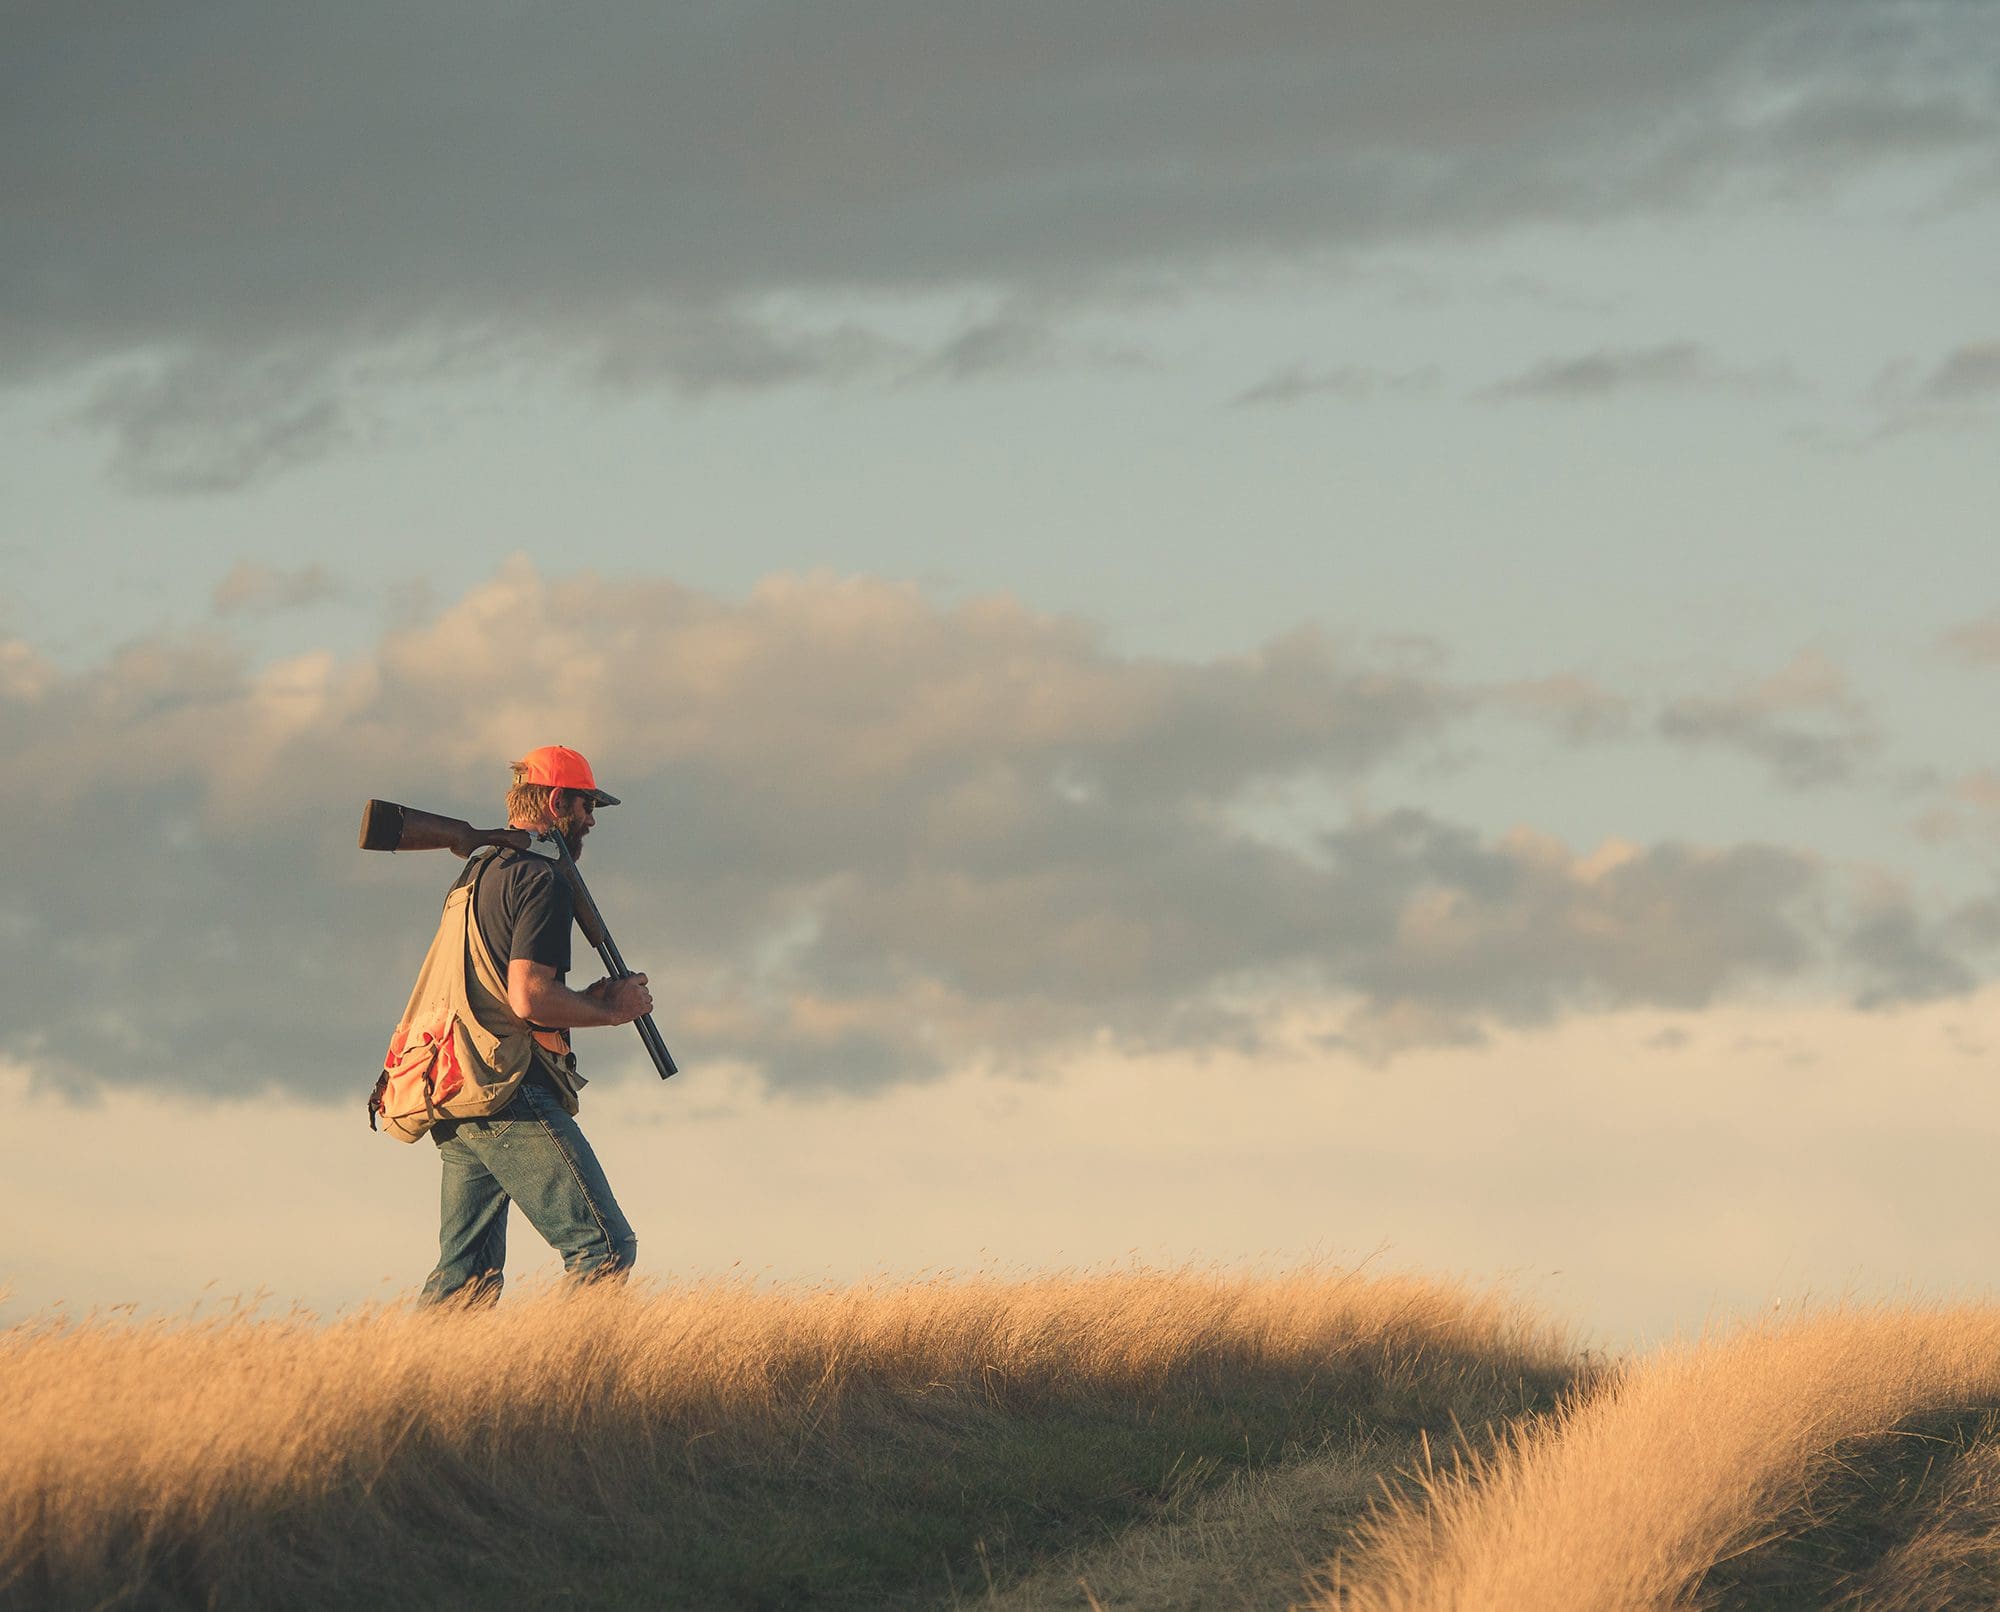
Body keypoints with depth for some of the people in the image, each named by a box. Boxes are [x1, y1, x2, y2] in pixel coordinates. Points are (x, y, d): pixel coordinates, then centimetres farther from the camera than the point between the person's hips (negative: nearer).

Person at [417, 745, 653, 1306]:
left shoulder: (476, 874, 22)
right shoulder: (541, 880, -9)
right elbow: (527, 998, -19)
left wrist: (584, 1000, 17)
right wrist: (609, 1010, -4)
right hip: (513, 1098, -10)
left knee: (465, 1274, 8)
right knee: (606, 1248, -8)